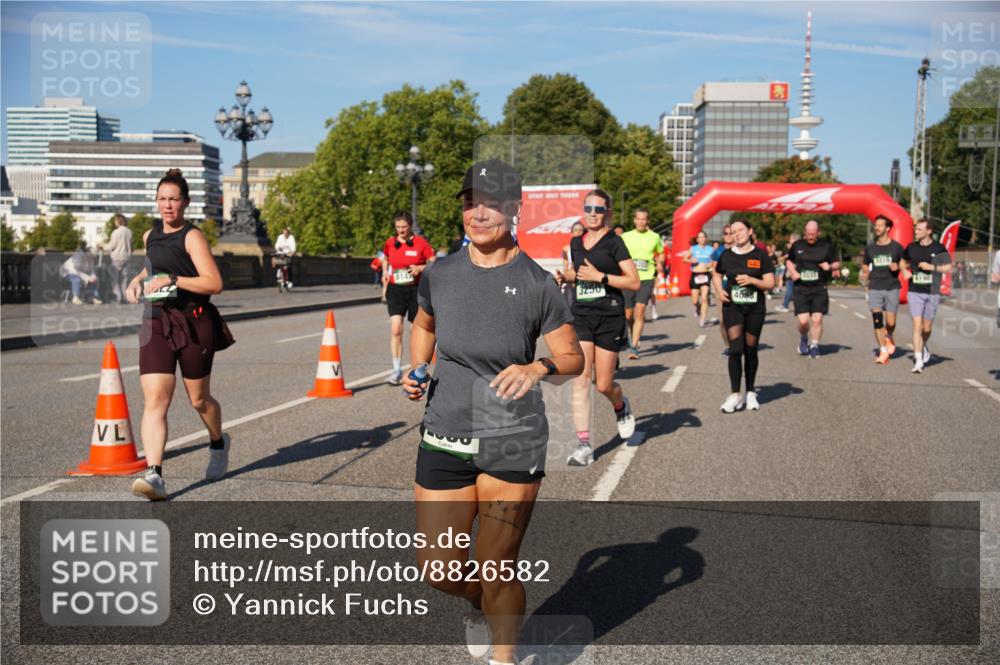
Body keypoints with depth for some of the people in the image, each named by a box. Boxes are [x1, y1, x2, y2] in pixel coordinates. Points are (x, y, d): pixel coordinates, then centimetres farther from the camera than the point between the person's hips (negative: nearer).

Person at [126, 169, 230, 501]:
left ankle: (218, 444, 41)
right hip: (156, 324, 5)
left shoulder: (192, 237, -8)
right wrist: (137, 280, 16)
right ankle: (154, 476, -17)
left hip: (194, 324, -5)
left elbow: (214, 283, -16)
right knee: (154, 400, -11)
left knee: (199, 400, 11)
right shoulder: (150, 236, 13)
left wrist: (171, 280, -21)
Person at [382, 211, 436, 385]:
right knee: (395, 330, -13)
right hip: (395, 290, 2)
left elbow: (435, 263, -2)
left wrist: (420, 268, -18)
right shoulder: (390, 243, 5)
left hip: (416, 290, -1)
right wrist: (385, 273, 9)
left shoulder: (421, 243, -5)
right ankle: (397, 371, -9)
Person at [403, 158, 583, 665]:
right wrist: (417, 371, 4)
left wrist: (538, 367, -24)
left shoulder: (537, 284, -9)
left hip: (512, 443, -3)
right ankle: (480, 604, 44)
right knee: (438, 569, 7)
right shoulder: (440, 274, 1)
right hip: (444, 438, 3)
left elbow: (573, 357, -3)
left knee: (497, 570, 4)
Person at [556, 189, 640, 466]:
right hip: (581, 316, 4)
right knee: (580, 380, -8)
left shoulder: (614, 242, -5)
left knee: (604, 385, 2)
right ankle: (583, 445, -5)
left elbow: (635, 283, -10)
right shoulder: (576, 243, 10)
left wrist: (600, 277, -18)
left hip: (610, 318, -4)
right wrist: (566, 277, 6)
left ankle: (622, 408, 39)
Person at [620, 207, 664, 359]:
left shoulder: (654, 237, 5)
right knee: (628, 315, 5)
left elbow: (661, 254, 18)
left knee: (639, 312, -14)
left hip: (646, 279, -1)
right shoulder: (626, 236, 6)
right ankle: (634, 336, 36)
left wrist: (659, 263, -2)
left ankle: (634, 347, -12)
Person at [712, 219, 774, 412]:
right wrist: (719, 291, 0)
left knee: (750, 350, 9)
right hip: (732, 307, 0)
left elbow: (770, 283, -2)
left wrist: (751, 280, -18)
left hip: (755, 308, 0)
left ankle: (750, 393, 23)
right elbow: (716, 276, 19)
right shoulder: (727, 255, 4)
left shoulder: (760, 255, -1)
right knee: (735, 349, -12)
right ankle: (735, 395, -8)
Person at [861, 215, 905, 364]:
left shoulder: (896, 247, 2)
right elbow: (865, 266, 19)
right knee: (877, 320, -9)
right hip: (875, 288, 2)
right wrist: (865, 274, -1)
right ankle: (883, 352, -3)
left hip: (892, 288, -2)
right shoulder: (870, 247, 10)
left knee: (890, 322, -2)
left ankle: (889, 339, 33)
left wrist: (897, 266, -11)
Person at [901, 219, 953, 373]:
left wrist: (932, 267, -15)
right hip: (915, 292, 1)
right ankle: (918, 360, -8)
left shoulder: (939, 248, -3)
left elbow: (949, 268, -1)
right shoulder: (911, 247, 5)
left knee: (927, 328, 9)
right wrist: (905, 271, 1)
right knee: (917, 325, -9)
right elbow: (904, 262, 22)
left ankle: (924, 347, 39)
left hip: (932, 292, -1)